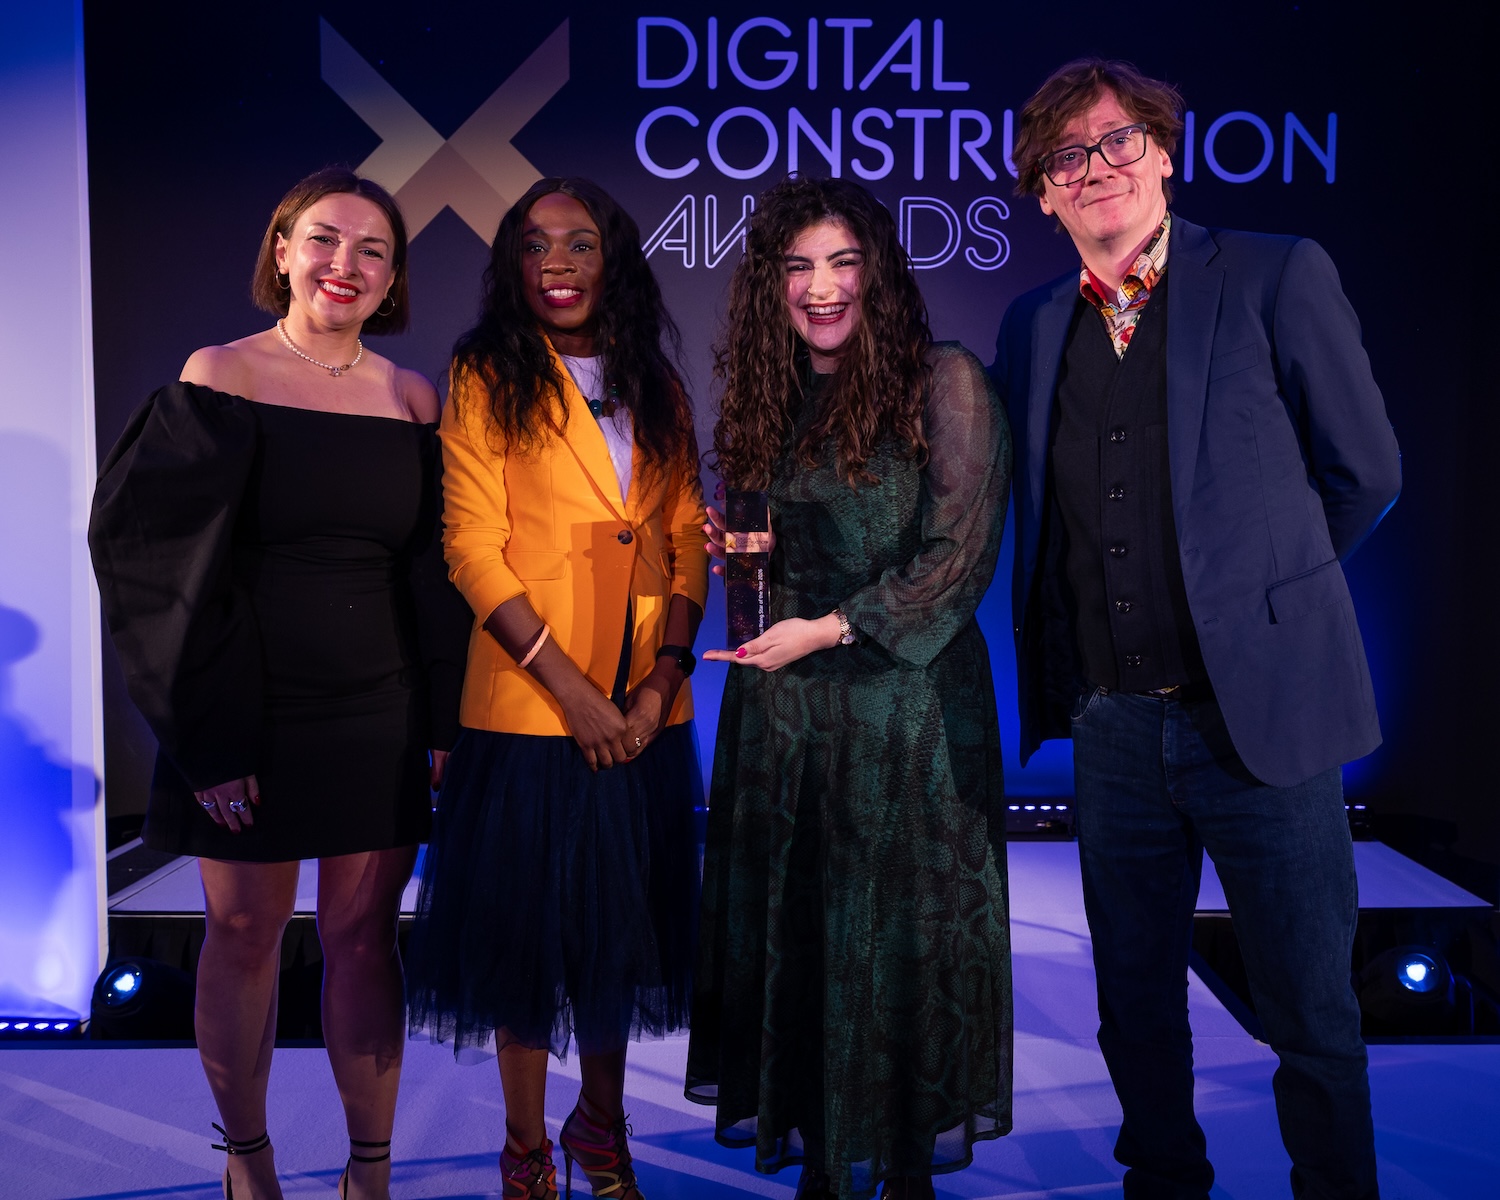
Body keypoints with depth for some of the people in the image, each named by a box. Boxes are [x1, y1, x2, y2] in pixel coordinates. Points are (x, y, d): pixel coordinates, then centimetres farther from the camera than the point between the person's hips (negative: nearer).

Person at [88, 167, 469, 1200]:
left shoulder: (414, 400, 5)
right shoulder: (220, 377, -4)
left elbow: (438, 574, 8)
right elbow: (165, 561, -7)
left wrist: (444, 720, 1)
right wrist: (208, 734, -11)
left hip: (379, 718, 2)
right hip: (248, 716, -2)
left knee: (364, 937, 7)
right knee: (244, 934, 9)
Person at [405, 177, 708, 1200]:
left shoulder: (658, 390, 11)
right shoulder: (489, 381, -1)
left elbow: (689, 539, 6)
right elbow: (474, 547, -9)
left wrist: (665, 675, -7)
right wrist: (569, 686, -15)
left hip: (644, 712, 4)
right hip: (530, 708, -4)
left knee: (623, 921, 14)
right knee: (528, 922, 6)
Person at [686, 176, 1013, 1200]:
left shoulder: (943, 382, -6)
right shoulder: (768, 399, 12)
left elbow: (961, 556, -11)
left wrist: (832, 629, -13)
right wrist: (735, 550, 1)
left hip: (907, 702, -5)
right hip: (778, 702, 6)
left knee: (902, 930, 4)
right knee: (789, 924, 10)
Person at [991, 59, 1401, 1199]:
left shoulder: (1278, 276, -3)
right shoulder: (1033, 326, 8)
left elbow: (1364, 473, 2)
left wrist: (1260, 591, 10)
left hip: (1261, 710, -3)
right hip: (1113, 720, 4)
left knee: (1311, 1013, 8)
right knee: (1136, 1006, 16)